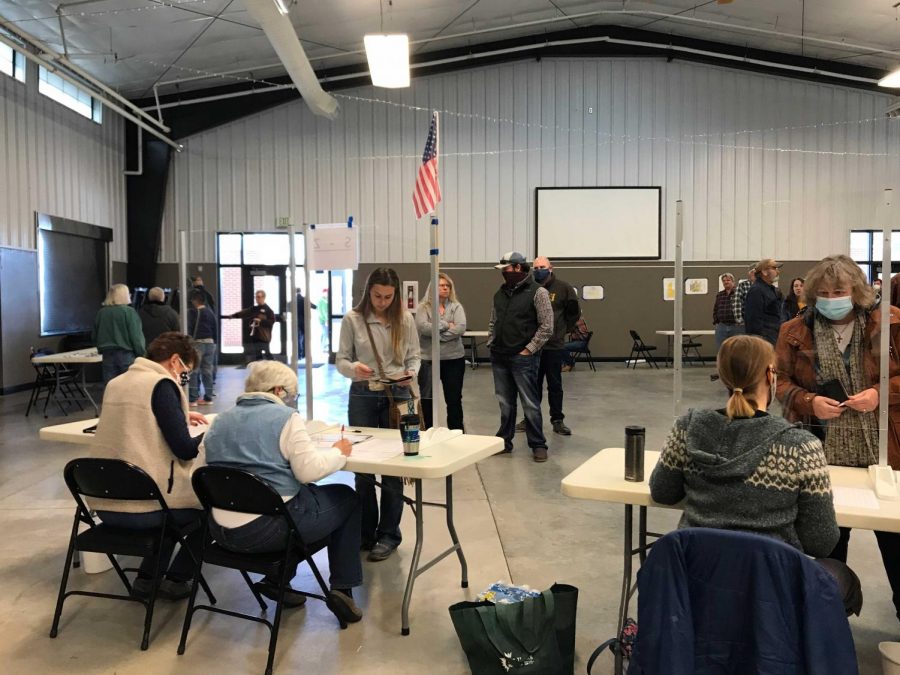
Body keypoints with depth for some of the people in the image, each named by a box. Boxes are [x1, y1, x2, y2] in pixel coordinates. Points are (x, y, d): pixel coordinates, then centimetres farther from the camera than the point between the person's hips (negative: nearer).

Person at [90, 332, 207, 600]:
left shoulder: (116, 383, 12)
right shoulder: (161, 384, -12)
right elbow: (184, 449, -15)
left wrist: (180, 416, 28)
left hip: (105, 505, 8)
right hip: (143, 506, -8)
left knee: (180, 497, 33)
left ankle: (147, 577, 29)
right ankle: (177, 579, 20)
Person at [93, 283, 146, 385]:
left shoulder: (101, 313, 3)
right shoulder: (129, 312, -11)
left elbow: (94, 337, 11)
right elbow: (136, 337, -13)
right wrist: (142, 355, -5)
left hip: (107, 355, 4)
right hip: (126, 354, -4)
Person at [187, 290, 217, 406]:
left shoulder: (192, 312, -5)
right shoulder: (210, 313, 13)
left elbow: (189, 328, -13)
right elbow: (215, 330, 15)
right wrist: (214, 342, 20)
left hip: (197, 342, -6)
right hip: (210, 343, 6)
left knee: (193, 370, -2)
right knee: (207, 370, 10)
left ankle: (193, 398, -4)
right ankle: (208, 397, 13)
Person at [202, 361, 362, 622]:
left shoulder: (221, 420, 11)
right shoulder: (285, 417, -7)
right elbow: (309, 471, -13)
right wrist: (338, 453, 5)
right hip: (269, 529, -7)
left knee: (308, 494, 31)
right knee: (347, 498, 17)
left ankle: (276, 580, 23)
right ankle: (342, 588, 13)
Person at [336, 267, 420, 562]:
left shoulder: (404, 319, 0)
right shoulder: (352, 319, -4)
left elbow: (414, 357, 7)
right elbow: (341, 359, 0)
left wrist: (410, 374, -14)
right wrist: (353, 368, -22)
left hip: (397, 395, 0)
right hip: (363, 396, 0)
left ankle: (388, 535, 15)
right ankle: (365, 533, 22)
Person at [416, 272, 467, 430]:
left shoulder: (456, 306, 4)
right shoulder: (424, 307, 1)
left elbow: (460, 328, -12)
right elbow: (422, 327, -16)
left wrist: (435, 333, -16)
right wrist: (446, 325, -14)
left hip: (453, 359, 1)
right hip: (428, 360, -1)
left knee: (454, 399, 9)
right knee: (427, 399, 8)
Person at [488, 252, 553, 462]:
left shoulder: (537, 292, -8)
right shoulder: (500, 292, 12)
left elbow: (546, 326, -10)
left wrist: (528, 350, -12)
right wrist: (491, 344, 9)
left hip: (523, 358, -6)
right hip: (499, 357, 6)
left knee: (530, 404, 0)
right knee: (505, 403, 13)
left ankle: (538, 445, 11)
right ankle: (504, 441, 24)